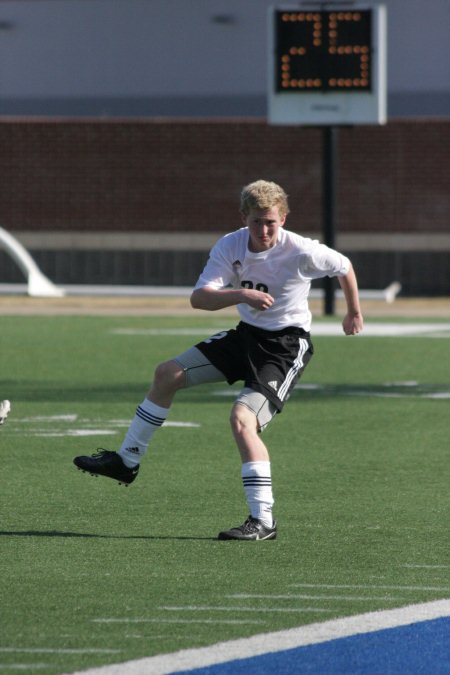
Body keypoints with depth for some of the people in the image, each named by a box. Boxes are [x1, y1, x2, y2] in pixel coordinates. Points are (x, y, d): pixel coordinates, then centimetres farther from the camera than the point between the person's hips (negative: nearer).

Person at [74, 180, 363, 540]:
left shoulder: (302, 251, -22)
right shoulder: (230, 246, -12)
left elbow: (344, 267, -1)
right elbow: (199, 298, -23)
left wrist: (354, 314, 14)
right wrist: (240, 294, -42)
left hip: (287, 345, -6)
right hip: (247, 334, 6)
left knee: (242, 418, -25)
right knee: (168, 374, 8)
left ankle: (263, 520, -21)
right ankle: (128, 461, 24)